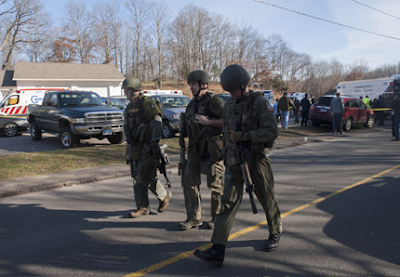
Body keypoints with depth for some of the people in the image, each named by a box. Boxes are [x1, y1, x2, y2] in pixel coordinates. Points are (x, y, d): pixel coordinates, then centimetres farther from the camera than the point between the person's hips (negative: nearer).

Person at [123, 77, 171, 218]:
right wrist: (129, 146, 21)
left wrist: (154, 143, -23)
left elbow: (157, 122, -18)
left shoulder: (146, 103, -10)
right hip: (136, 148, 9)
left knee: (146, 177, -9)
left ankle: (164, 196, 15)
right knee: (138, 178, 9)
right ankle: (143, 207, 17)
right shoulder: (130, 106, 17)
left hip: (147, 147, -8)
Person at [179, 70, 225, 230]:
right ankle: (194, 218, 17)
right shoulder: (193, 103, 14)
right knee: (189, 182, 6)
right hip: (195, 150, 8)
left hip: (212, 151, -8)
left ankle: (217, 219, 18)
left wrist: (208, 122, -23)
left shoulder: (215, 102, -10)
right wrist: (184, 131, 7)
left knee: (215, 185, 3)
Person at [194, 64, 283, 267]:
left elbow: (272, 131, -17)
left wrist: (245, 136, -24)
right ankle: (218, 250, -9)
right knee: (228, 201, -5)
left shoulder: (259, 102, -9)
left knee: (266, 199, 13)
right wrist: (226, 157, 19)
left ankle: (275, 232, 40)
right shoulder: (230, 105, 10)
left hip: (256, 158, -4)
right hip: (234, 161, 4)